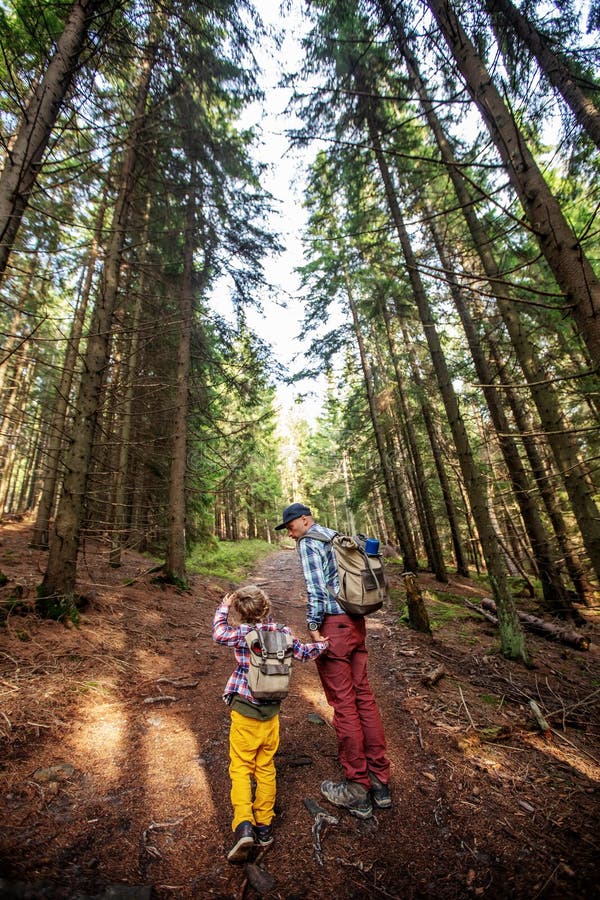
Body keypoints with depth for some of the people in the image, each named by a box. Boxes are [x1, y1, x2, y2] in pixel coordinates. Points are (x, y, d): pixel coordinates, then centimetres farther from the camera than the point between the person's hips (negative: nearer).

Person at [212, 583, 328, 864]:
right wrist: (322, 643, 21)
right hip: (271, 713, 4)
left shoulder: (242, 633, -19)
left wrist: (222, 608, 8)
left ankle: (243, 825, -5)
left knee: (240, 768, 10)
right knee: (266, 768, 19)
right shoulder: (281, 632, -7)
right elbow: (304, 653, 4)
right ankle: (264, 826, 30)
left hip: (244, 710, -4)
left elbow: (219, 633, -4)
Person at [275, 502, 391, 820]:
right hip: (356, 622, 8)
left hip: (333, 625, -8)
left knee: (343, 704, 4)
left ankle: (357, 789, 18)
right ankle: (380, 782, 25)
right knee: (363, 696, 14)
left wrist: (313, 628, -13)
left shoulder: (308, 542, -10)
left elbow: (316, 588, -18)